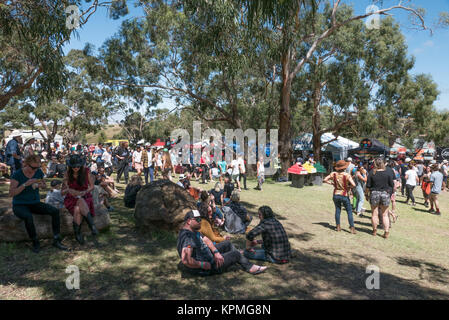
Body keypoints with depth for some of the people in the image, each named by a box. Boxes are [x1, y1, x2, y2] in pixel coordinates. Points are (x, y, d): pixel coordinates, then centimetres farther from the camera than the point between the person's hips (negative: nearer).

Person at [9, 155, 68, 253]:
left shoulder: (38, 172, -3)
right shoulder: (17, 174, -15)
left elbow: (44, 185, 13)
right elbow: (11, 193, -20)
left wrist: (41, 185, -12)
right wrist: (25, 184, -31)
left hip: (35, 204, 4)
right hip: (20, 206, -4)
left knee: (55, 211, -21)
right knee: (28, 217, -38)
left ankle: (56, 241, -16)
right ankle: (35, 242, -17)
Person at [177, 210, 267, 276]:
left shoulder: (193, 231, 4)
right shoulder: (188, 237, -31)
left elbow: (205, 240, 9)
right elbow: (185, 260, -43)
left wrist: (216, 252, -7)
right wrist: (202, 265, -30)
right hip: (207, 268, -10)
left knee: (227, 243, 17)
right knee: (236, 254, 1)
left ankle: (242, 261, 30)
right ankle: (250, 268, 25)